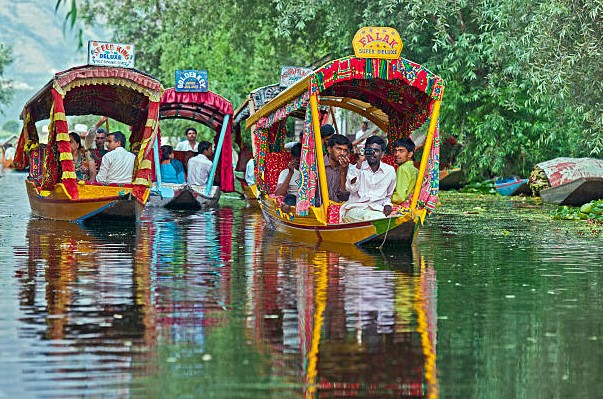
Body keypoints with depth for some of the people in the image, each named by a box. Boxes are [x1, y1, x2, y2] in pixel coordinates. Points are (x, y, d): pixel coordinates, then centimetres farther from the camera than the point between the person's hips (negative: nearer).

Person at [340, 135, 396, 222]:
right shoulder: (354, 168, 7)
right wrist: (359, 163, -13)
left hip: (377, 210, 2)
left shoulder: (390, 171, 14)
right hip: (355, 208, -2)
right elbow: (351, 188, -12)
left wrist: (387, 204, 5)